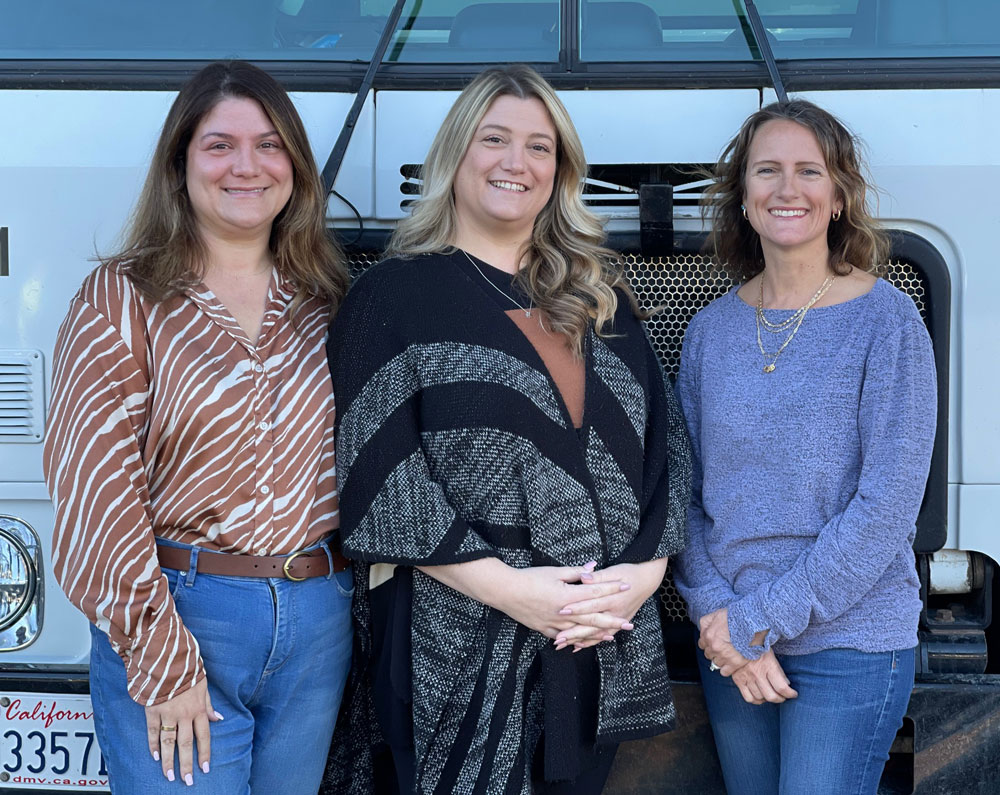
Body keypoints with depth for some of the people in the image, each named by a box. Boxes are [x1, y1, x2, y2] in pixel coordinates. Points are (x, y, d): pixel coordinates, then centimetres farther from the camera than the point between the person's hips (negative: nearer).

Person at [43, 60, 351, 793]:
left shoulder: (330, 302, 8)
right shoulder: (122, 298, -3)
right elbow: (96, 483, -9)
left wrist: (371, 589, 0)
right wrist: (162, 661, -13)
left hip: (320, 621, 4)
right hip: (175, 618, -3)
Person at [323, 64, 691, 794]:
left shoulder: (599, 297, 13)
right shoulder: (394, 297, -2)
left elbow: (667, 440, 10)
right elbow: (376, 476, -11)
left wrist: (646, 568, -6)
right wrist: (505, 586, -17)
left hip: (606, 644, 5)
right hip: (459, 651, -4)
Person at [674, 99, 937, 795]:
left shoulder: (886, 320, -8)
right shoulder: (711, 329, 4)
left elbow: (888, 505, -14)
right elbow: (683, 492, 4)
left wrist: (761, 619, -14)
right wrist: (716, 613, -10)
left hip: (850, 643, -4)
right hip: (730, 651, 4)